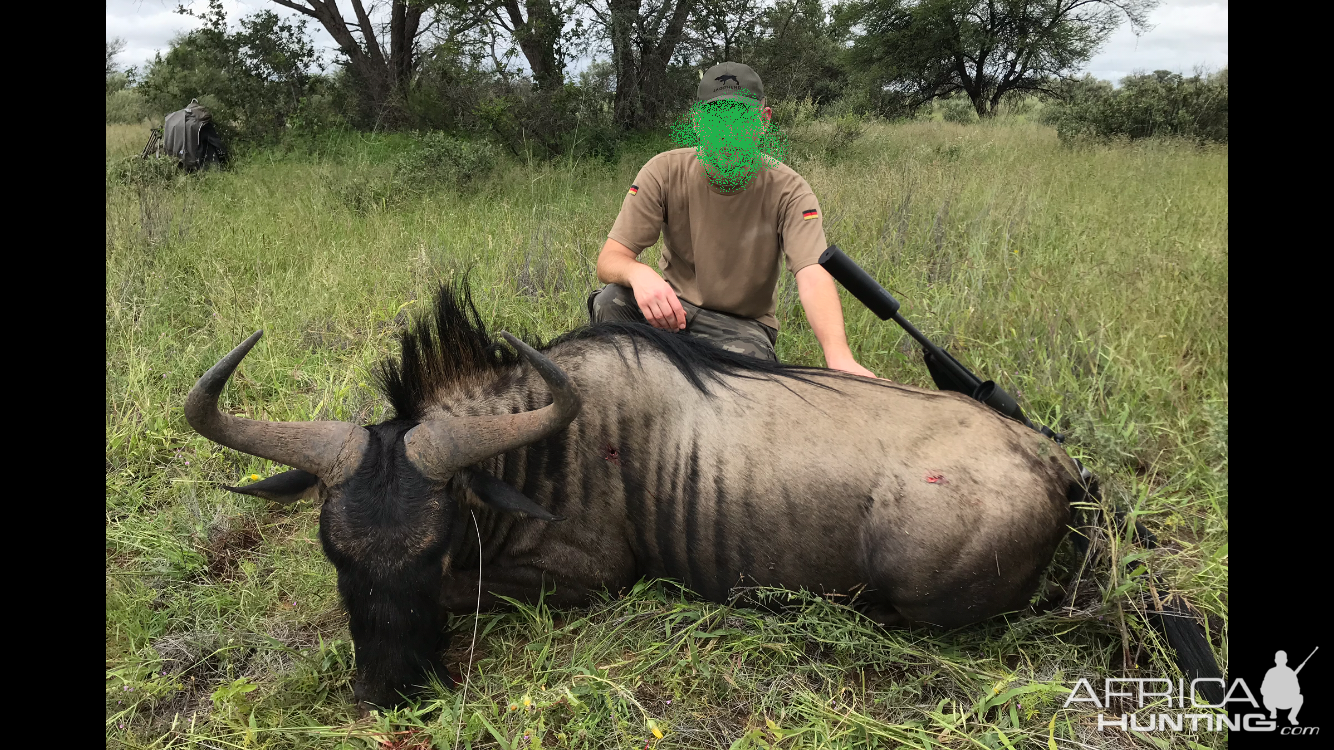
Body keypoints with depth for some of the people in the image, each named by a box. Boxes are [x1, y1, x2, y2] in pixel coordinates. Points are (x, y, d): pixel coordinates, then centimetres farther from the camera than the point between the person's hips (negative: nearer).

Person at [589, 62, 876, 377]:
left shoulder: (788, 190, -14)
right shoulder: (664, 171, -10)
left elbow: (813, 277, -29)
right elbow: (609, 259, -15)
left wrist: (839, 357, -49)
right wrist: (638, 274, -43)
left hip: (741, 325, -1)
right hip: (671, 307, 2)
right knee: (612, 300, -30)